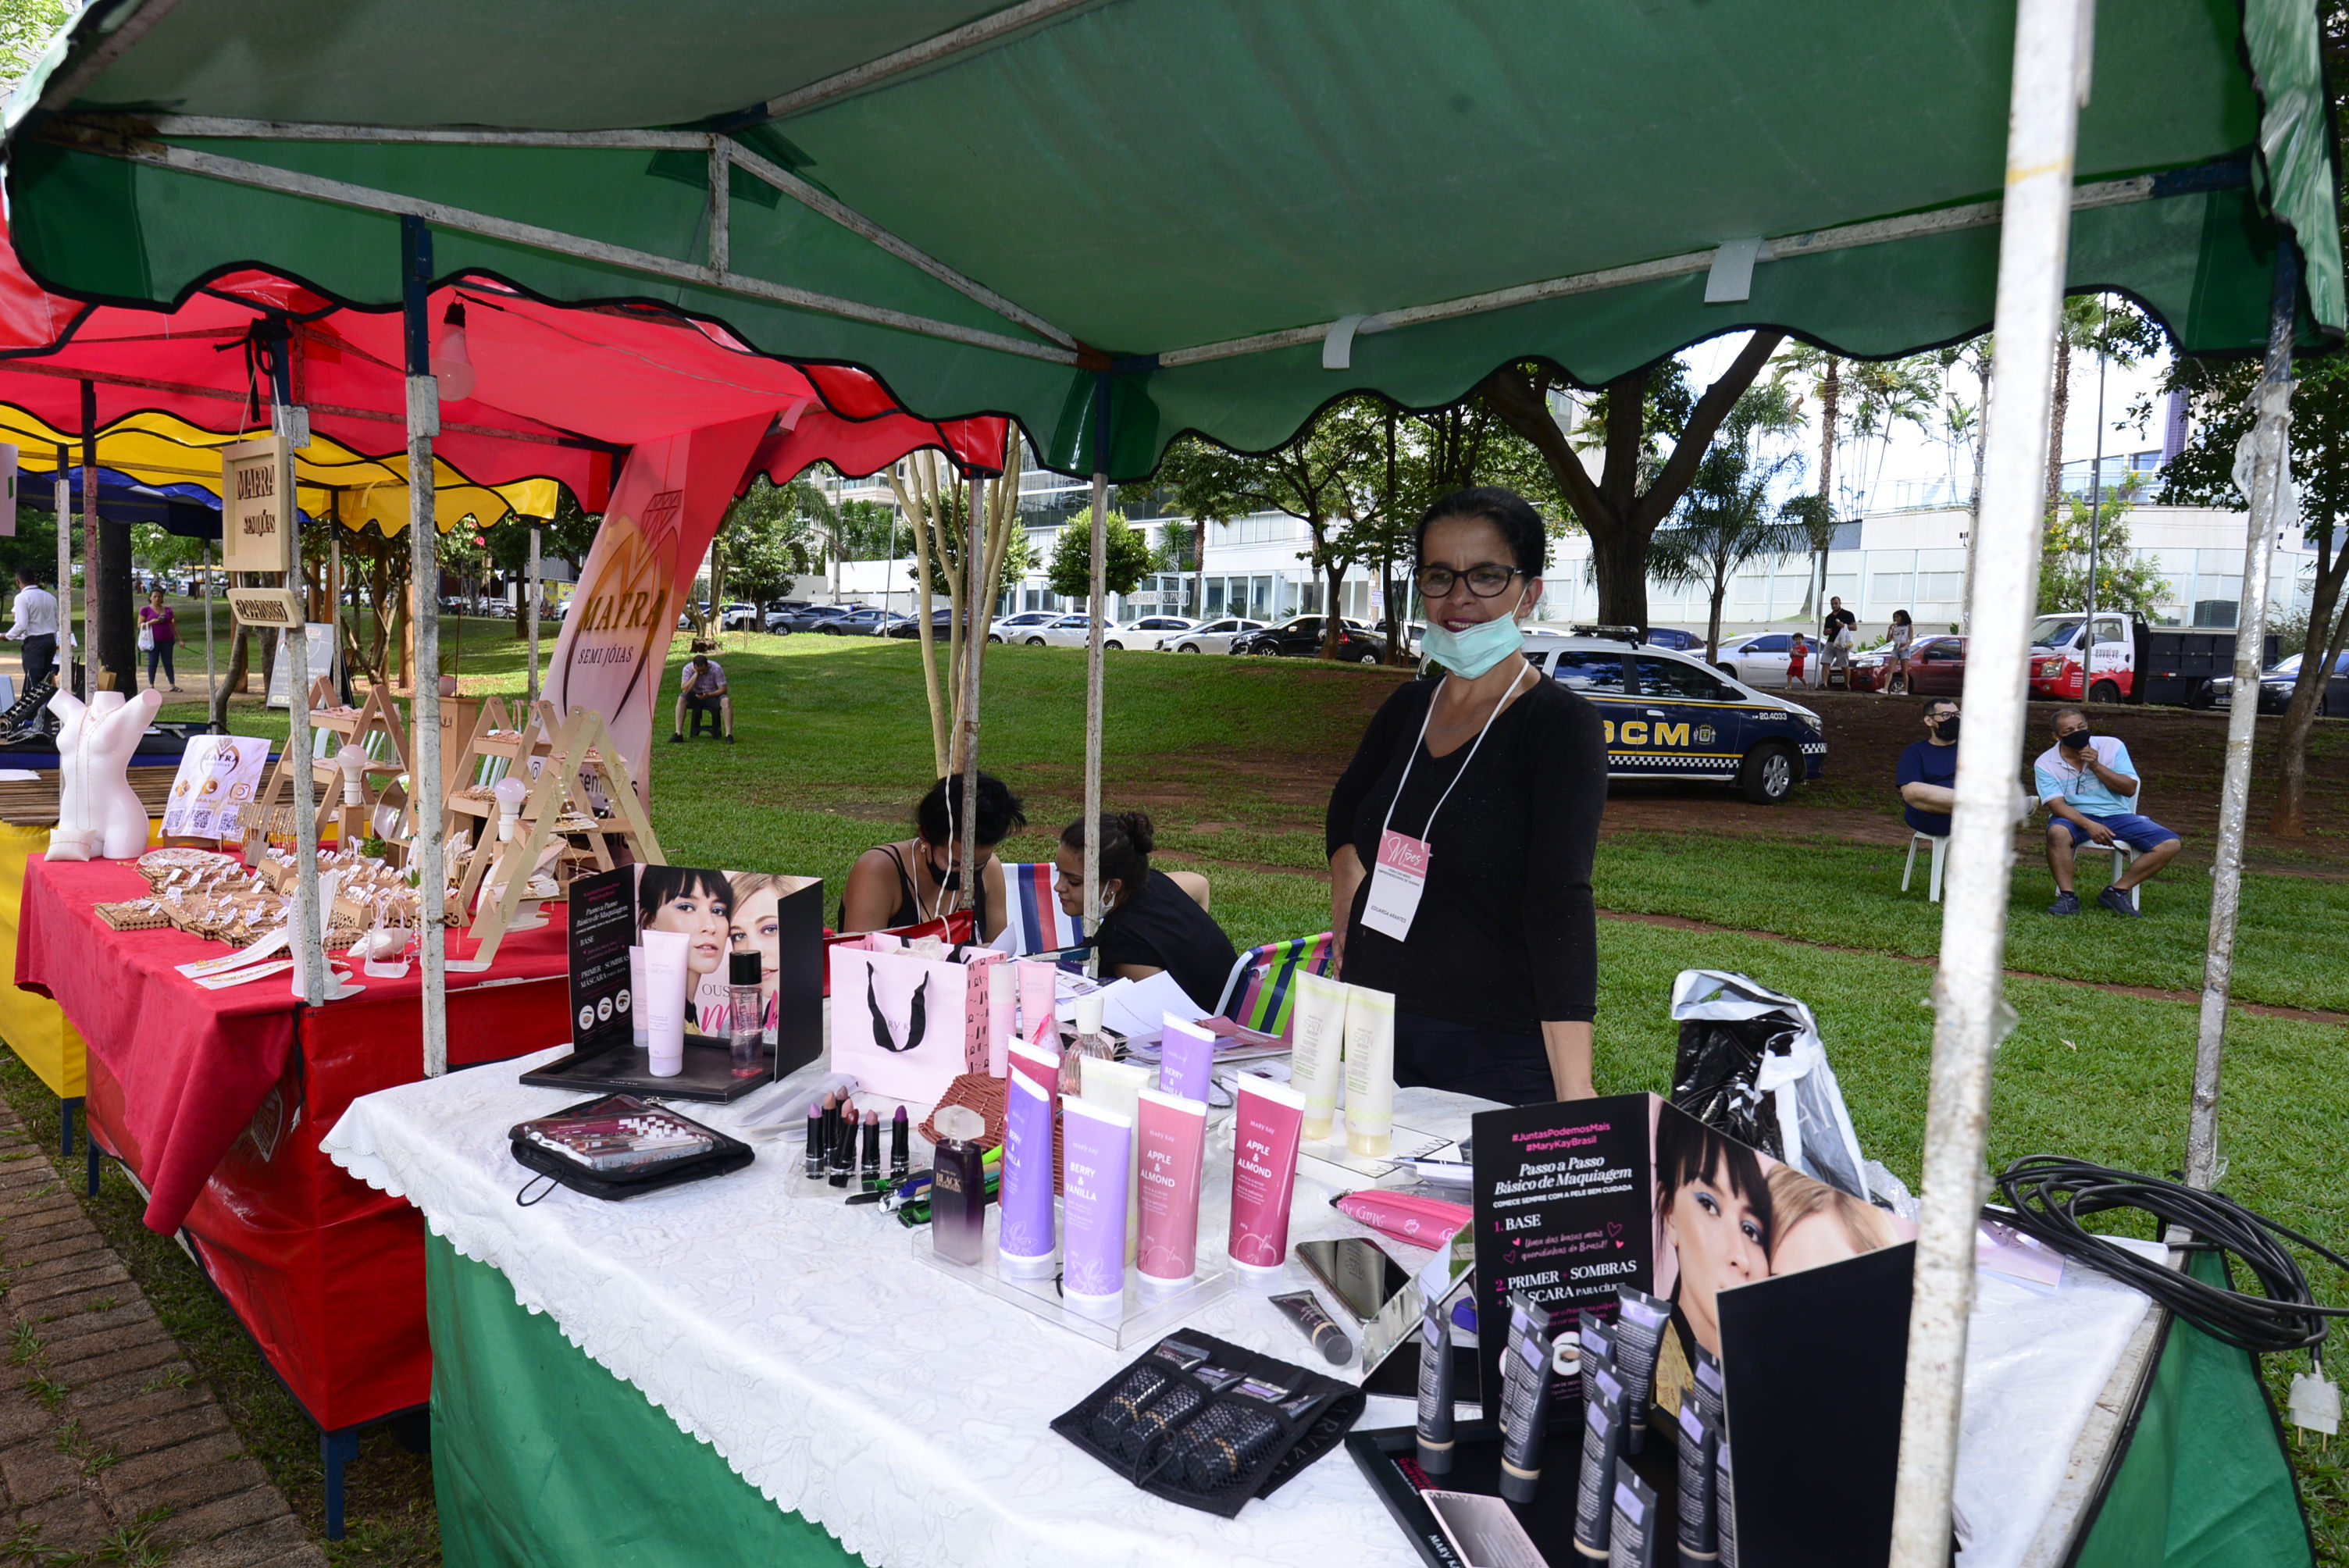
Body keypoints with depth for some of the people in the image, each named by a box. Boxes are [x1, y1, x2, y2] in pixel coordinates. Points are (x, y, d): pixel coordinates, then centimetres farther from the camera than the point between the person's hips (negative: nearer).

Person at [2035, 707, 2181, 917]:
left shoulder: (2112, 746, 2)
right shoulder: (2045, 763, -5)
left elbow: (2130, 789, -3)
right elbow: (2057, 804, -15)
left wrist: (2096, 766, -16)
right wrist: (2089, 825, -31)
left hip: (2117, 815, 3)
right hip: (2075, 817, -3)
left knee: (2169, 844, -15)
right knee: (2057, 832, -39)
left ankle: (2116, 891, -9)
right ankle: (2067, 897, -27)